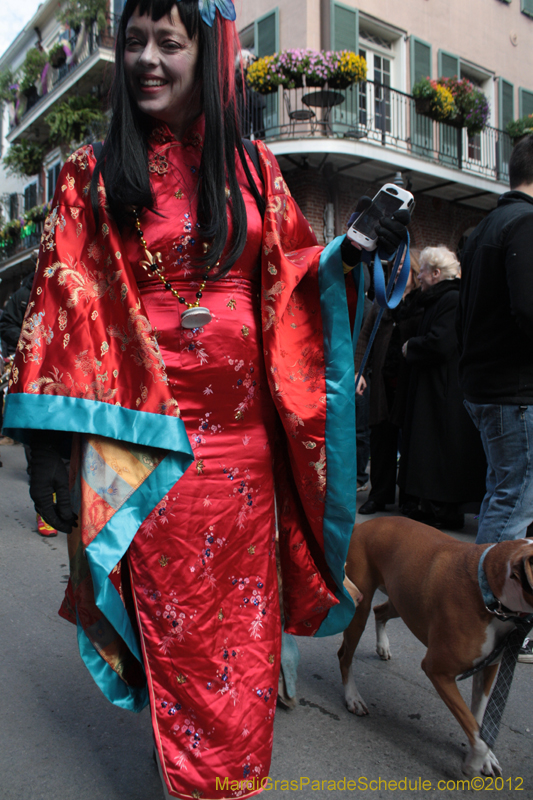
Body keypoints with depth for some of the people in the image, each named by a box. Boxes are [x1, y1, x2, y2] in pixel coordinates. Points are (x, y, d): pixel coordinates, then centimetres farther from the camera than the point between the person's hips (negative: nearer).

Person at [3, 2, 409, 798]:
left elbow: (292, 272, 12)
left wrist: (355, 250, -8)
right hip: (152, 436, -2)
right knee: (175, 615, 9)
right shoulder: (92, 177, 2)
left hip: (242, 427, 3)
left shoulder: (253, 169, 9)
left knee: (243, 605, 14)